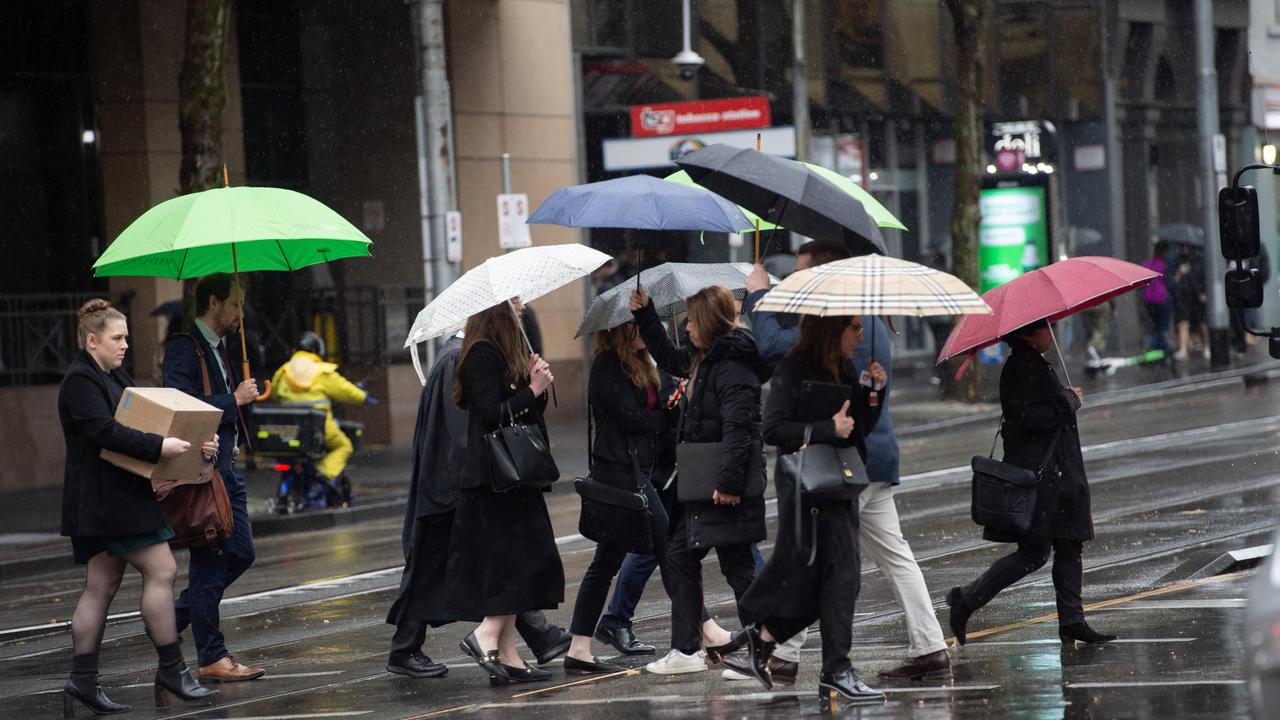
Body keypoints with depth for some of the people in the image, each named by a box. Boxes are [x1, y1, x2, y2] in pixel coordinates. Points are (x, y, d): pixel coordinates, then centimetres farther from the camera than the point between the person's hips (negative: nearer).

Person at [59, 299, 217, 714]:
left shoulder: (114, 377, 19)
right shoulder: (80, 381, -12)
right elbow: (105, 431, -24)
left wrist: (192, 444, 6)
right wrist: (159, 447, -30)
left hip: (119, 497, 10)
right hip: (106, 501, -10)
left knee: (101, 586, 8)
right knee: (161, 571, -9)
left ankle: (83, 681, 8)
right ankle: (171, 670, -3)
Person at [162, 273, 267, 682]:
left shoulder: (218, 349, 18)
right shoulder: (184, 348, -13)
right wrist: (234, 400, -17)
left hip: (225, 467, 10)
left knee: (240, 553, 11)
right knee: (209, 561, -5)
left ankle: (177, 615, 23)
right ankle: (212, 659, 0)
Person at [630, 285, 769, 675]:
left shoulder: (732, 368, -19)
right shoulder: (702, 359, 11)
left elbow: (737, 429, -26)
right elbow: (668, 357, 31)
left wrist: (729, 483, -29)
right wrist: (644, 313, 25)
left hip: (726, 489, -11)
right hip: (701, 485, 11)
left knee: (738, 566, -5)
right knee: (680, 556, 13)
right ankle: (685, 650, 18)